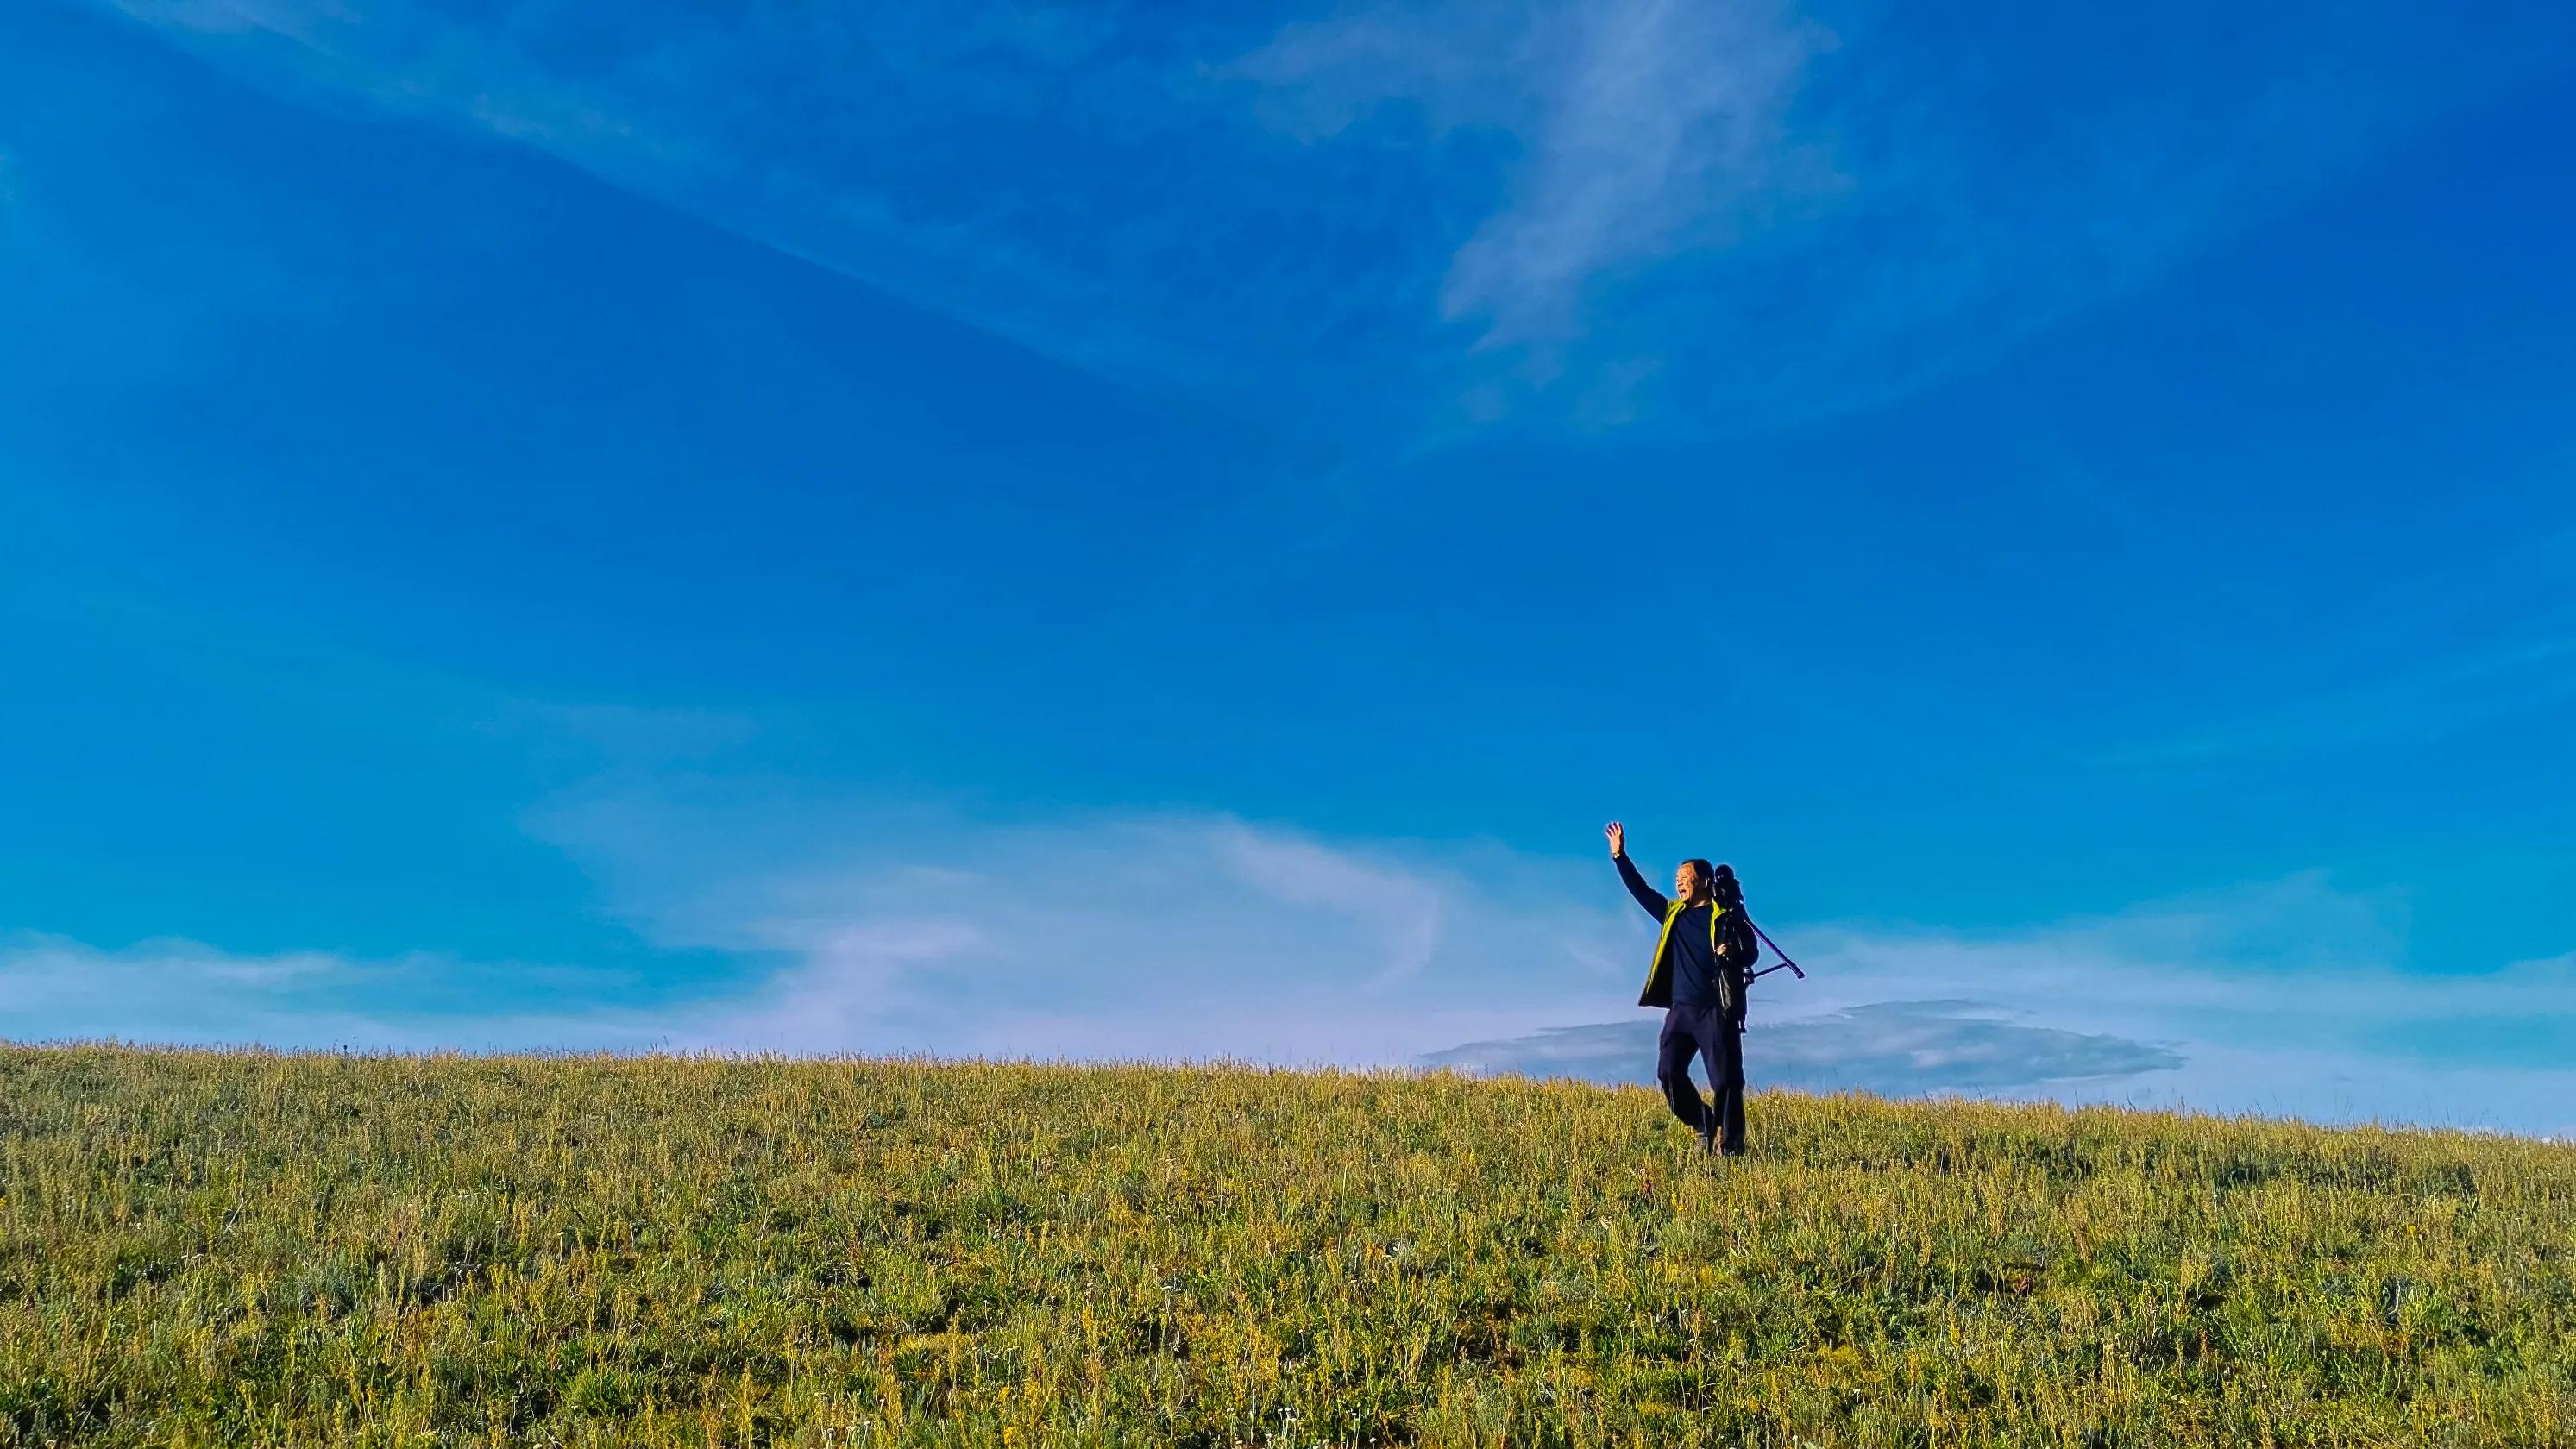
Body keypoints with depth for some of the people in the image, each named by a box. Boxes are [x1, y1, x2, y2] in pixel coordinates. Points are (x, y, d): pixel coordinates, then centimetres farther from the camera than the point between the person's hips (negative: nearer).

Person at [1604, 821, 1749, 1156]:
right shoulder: (1673, 913, 15)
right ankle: (1704, 1127, 14)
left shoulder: (1727, 916, 0)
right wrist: (1619, 856, 11)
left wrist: (1733, 954, -24)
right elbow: (1640, 891, 18)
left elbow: (1750, 954, -2)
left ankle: (1730, 1145, 5)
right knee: (1669, 1073, -4)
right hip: (1680, 1010, 5)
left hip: (1717, 1010, -5)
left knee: (1725, 1080, -5)